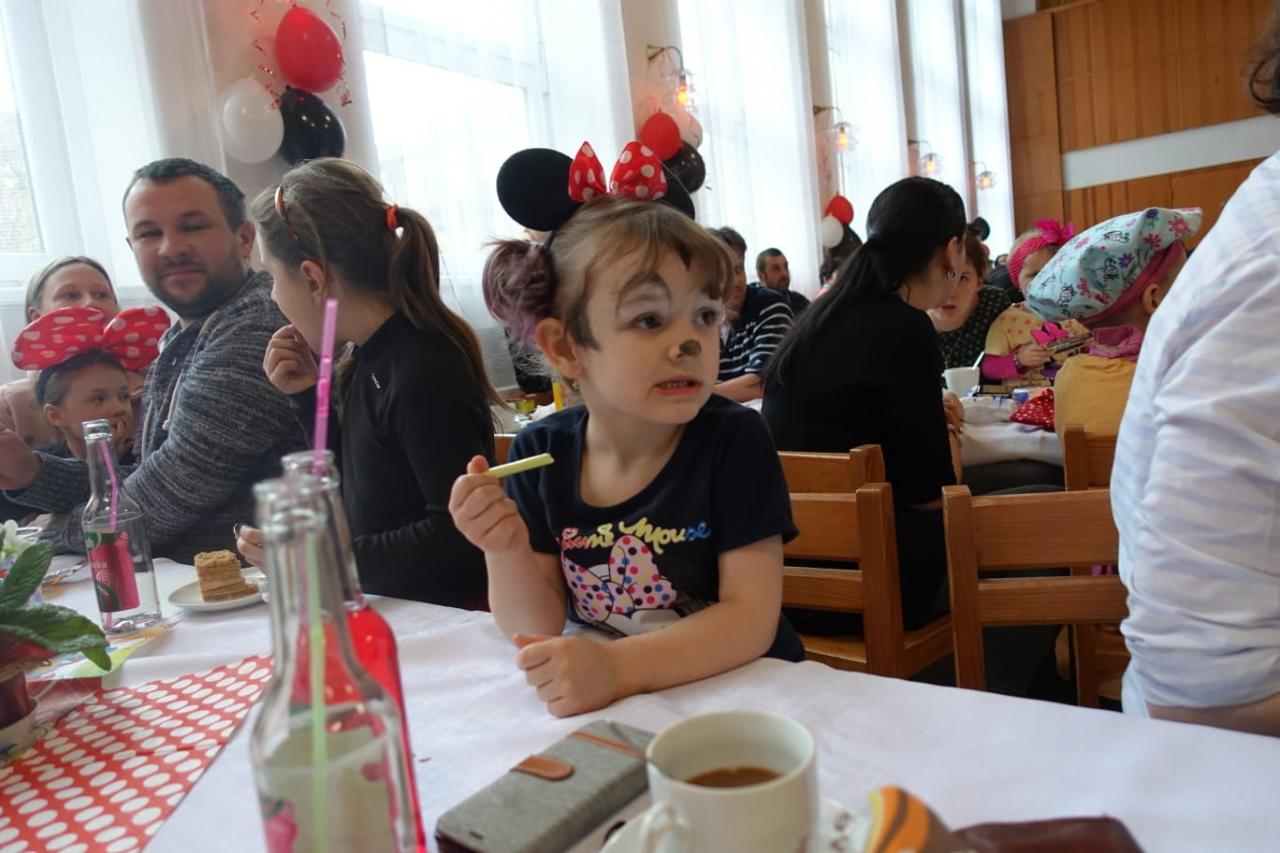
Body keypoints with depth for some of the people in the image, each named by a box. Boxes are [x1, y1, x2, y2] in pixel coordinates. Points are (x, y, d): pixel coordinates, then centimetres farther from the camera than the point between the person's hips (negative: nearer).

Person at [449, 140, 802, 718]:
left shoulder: (734, 439, -12)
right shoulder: (540, 452, -4)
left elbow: (751, 619, -16)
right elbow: (538, 628, -1)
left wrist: (619, 667, -28)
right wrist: (506, 550, -20)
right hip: (603, 709, 3)